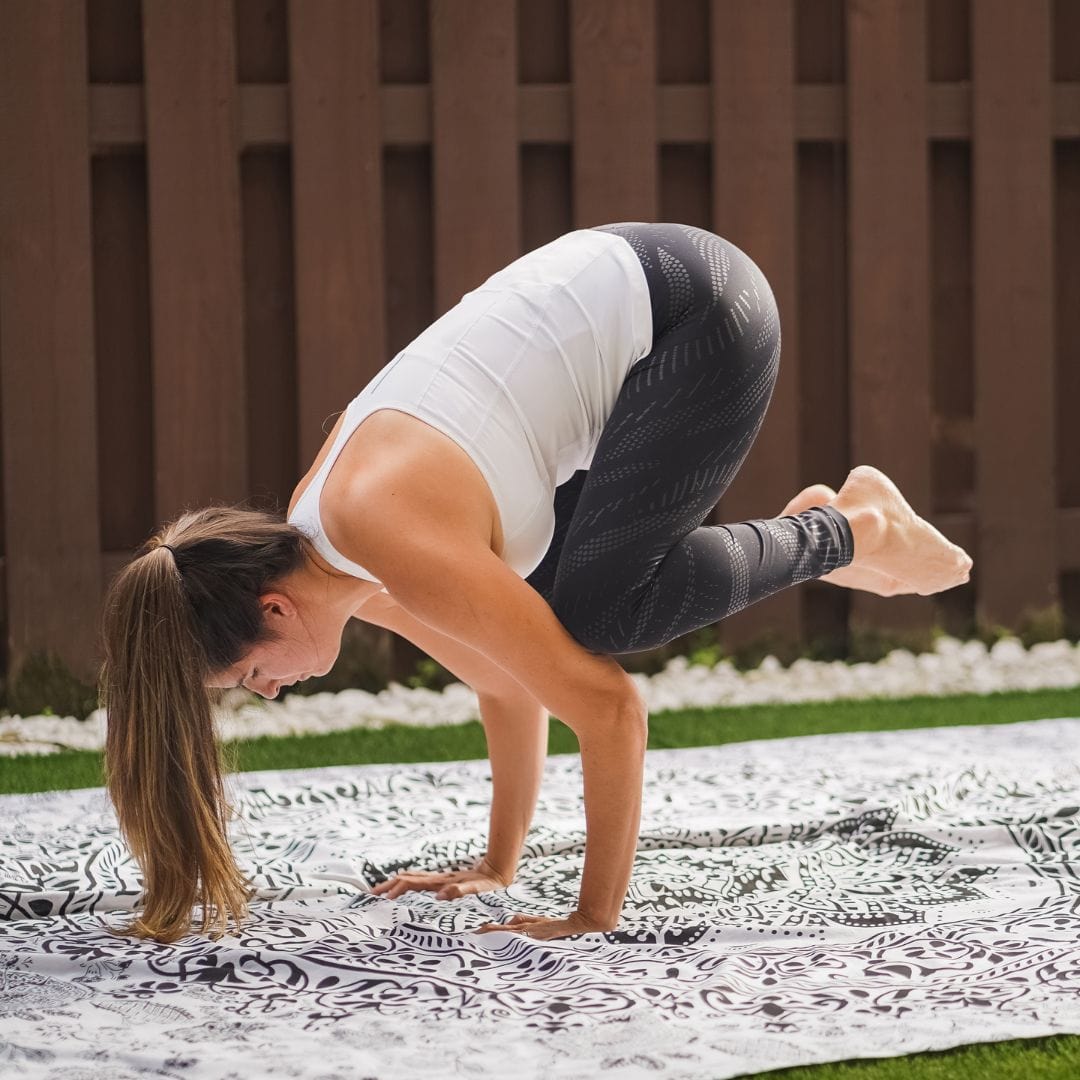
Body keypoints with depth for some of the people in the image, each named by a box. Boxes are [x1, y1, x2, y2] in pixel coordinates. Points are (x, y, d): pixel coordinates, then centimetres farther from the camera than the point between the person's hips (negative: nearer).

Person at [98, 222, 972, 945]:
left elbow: (610, 708, -26)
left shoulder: (400, 550, -28)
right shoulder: (317, 537, 0)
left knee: (591, 613, -22)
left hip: (697, 311, -9)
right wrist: (499, 866, 18)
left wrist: (596, 915, -19)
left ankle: (849, 533, -1)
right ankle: (806, 537, 18)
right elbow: (511, 685, 13)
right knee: (544, 625, 4)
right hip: (615, 305, 9)